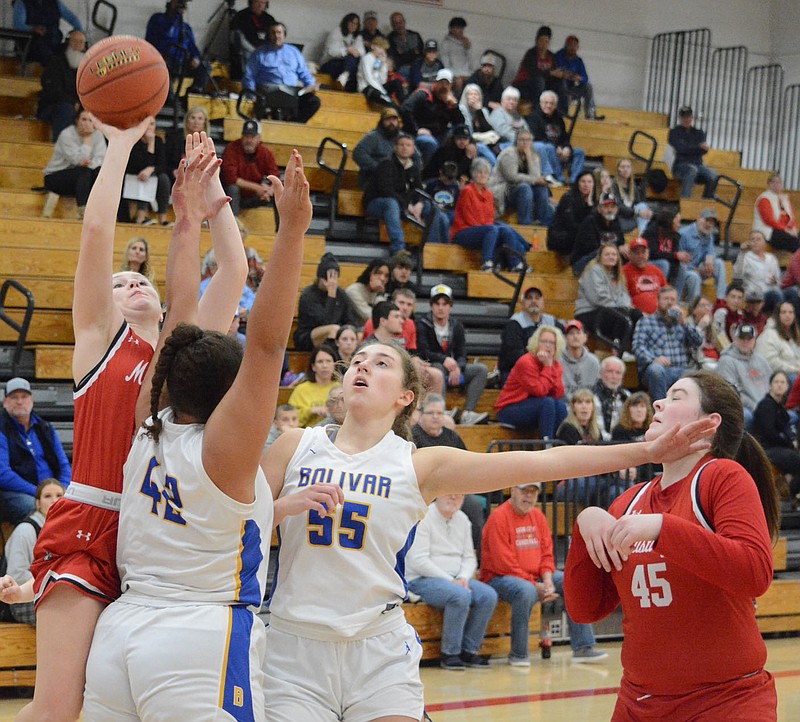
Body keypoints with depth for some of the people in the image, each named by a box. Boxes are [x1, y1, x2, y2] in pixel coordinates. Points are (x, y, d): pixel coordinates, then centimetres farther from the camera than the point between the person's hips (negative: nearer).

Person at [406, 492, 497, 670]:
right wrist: (451, 581, -20)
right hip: (422, 580, -7)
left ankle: (469, 650, -7)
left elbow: (469, 558, 16)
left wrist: (463, 578, -7)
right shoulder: (423, 517, -10)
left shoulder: (462, 520, 14)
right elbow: (419, 561, -17)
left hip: (456, 579, 7)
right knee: (461, 595, -33)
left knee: (489, 595, -16)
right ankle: (449, 654, -21)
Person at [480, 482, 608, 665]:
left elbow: (546, 553, 10)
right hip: (500, 578, -8)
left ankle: (582, 648, -4)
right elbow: (505, 564, -17)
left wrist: (547, 580, -10)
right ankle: (518, 655, -25)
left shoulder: (538, 516, 11)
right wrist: (536, 586, -18)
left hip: (537, 577, 8)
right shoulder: (499, 517, -13)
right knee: (526, 591, -38)